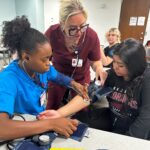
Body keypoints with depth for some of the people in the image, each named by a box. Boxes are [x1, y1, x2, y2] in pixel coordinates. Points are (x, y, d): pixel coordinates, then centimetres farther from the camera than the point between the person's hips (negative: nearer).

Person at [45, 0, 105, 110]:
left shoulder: (92, 36, -27)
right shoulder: (52, 33, -27)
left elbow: (95, 61, -11)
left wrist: (99, 68, -34)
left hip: (81, 77, 0)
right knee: (51, 109, 13)